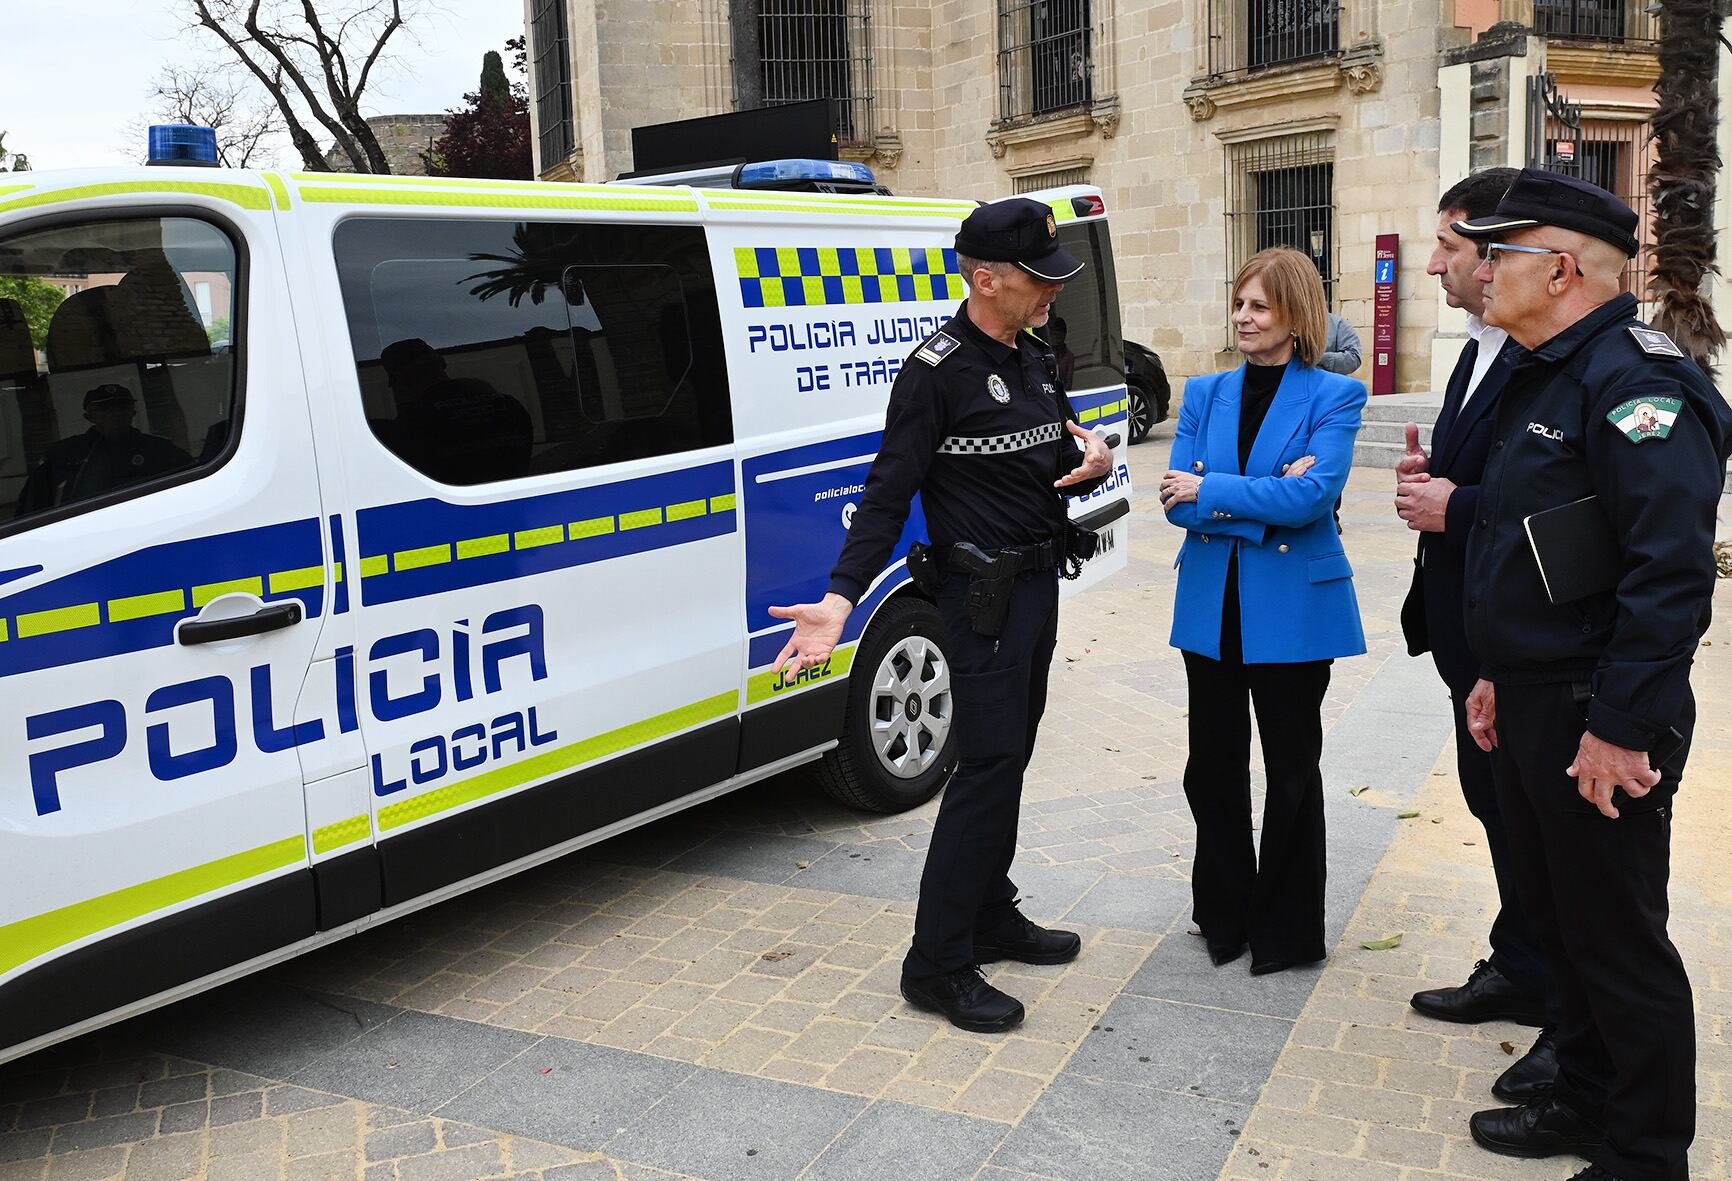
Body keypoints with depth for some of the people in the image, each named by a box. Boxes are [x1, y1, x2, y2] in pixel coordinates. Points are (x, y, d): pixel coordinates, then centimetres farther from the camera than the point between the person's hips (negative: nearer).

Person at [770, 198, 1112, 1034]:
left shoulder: (1033, 360, 12)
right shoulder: (938, 370, -14)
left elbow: (1057, 465, 21)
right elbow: (888, 494, -17)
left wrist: (1094, 458, -4)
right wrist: (840, 598, -27)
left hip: (1038, 582, 9)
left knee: (1008, 757, 15)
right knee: (989, 764, -9)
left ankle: (991, 918, 30)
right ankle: (937, 964, 0)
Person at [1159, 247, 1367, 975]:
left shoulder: (1334, 396, -6)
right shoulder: (1206, 394, 6)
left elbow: (1313, 496, -20)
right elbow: (1176, 500, -5)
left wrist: (1210, 491, -16)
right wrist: (1262, 504, -16)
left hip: (1293, 608, -4)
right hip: (1212, 608, 4)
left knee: (1291, 769, 9)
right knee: (1213, 764, 13)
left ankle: (1286, 928, 25)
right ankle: (1224, 913, 32)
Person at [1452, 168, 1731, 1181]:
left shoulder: (1635, 379, -19)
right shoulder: (1546, 377, 14)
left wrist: (1619, 726, -26)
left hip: (1599, 721, -10)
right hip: (1531, 706, 10)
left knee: (1617, 940, 4)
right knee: (1557, 916, 20)